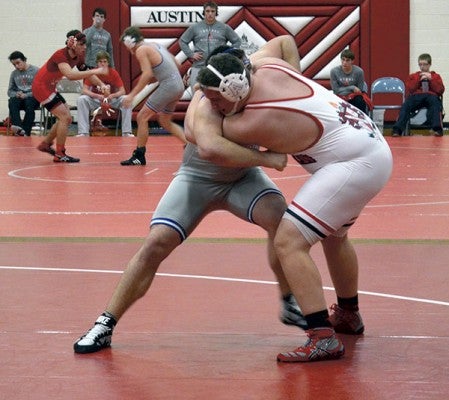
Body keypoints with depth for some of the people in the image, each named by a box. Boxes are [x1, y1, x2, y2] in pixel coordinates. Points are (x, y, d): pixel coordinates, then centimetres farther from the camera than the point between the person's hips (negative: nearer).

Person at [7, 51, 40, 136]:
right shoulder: (14, 74, 12)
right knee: (12, 101, -31)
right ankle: (18, 127, -49)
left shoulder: (36, 71, -3)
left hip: (33, 98, -3)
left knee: (29, 102, -38)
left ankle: (26, 132, -41)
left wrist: (26, 95, -16)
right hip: (19, 98, 3)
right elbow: (10, 91, 17)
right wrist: (16, 94, -6)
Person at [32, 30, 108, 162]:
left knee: (65, 119, 12)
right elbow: (70, 75, -44)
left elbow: (87, 73, 11)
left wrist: (101, 84, -8)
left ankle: (45, 144, 27)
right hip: (41, 88, -9)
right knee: (65, 117, -13)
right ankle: (59, 155, -6)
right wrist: (95, 71, -44)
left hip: (50, 88, 9)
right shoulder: (60, 55, -27)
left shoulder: (77, 58, -2)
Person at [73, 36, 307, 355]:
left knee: (280, 218, -25)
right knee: (157, 243, -17)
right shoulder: (201, 110, -36)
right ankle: (106, 325, -6)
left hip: (243, 176, 3)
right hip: (198, 177, -3)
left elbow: (285, 41, -11)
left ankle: (290, 304, -6)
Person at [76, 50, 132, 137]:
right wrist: (98, 96, -34)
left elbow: (122, 91, -11)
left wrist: (112, 95, -33)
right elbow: (85, 90, -16)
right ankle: (83, 132, -28)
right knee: (81, 99, -29)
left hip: (111, 100, 0)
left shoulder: (114, 73, -9)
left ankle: (127, 132, -21)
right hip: (95, 100, 0)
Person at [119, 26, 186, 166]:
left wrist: (132, 95, -19)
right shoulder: (154, 45, 19)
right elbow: (175, 64, 22)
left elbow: (147, 74, -19)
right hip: (178, 85, 9)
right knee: (165, 122, 23)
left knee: (142, 117, -1)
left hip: (167, 86, -9)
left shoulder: (141, 50, -7)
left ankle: (139, 156, 2)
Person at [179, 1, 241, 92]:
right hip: (198, 67, 1)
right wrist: (191, 54, 4)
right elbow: (182, 41, 15)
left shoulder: (224, 28, 8)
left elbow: (237, 41, 15)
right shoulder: (194, 27, 9)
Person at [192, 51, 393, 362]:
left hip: (356, 165, -11)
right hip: (376, 147, 11)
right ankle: (348, 316, 51)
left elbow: (209, 146, -17)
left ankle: (323, 339, -23)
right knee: (334, 235, 31)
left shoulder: (255, 123, -23)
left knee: (289, 241, -17)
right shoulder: (268, 67, -1)